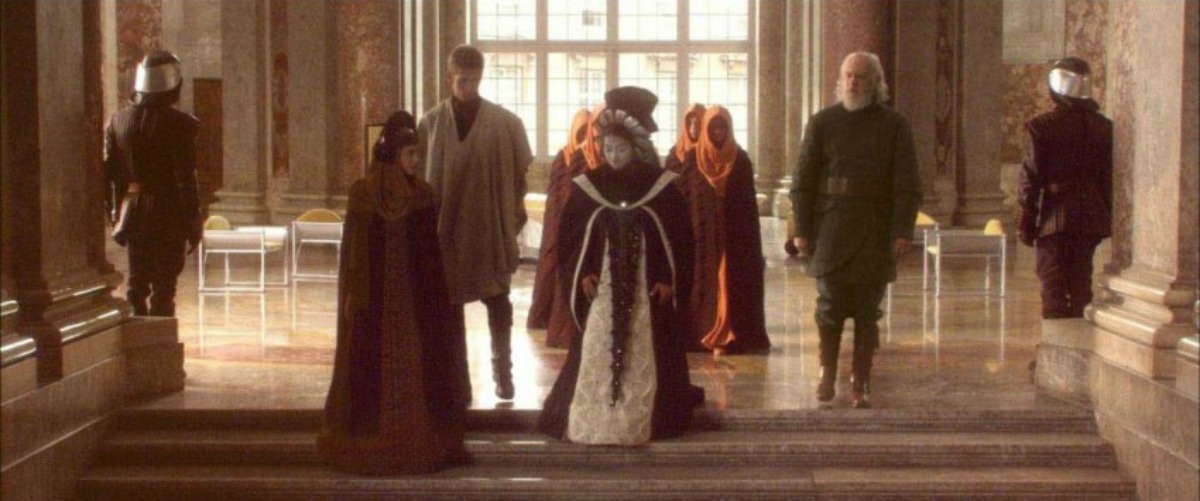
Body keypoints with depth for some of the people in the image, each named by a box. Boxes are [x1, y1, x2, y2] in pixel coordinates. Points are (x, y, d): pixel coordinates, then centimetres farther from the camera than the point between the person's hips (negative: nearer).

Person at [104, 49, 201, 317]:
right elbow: (185, 178, -13)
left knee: (136, 284, 14)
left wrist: (115, 215, 15)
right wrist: (194, 224, -6)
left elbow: (108, 172, 6)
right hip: (168, 215, -5)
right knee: (164, 285, 0)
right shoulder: (180, 124, -12)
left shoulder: (118, 121, 4)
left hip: (132, 212, 5)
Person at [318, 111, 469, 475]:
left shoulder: (422, 194, 4)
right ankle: (369, 444, 12)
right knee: (374, 370, 3)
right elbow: (354, 247, -5)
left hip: (415, 298, 3)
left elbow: (431, 250, 6)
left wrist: (438, 292, 3)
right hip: (376, 297, -3)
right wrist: (353, 294, -9)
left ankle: (419, 441, 13)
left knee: (417, 369, 5)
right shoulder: (364, 192, -6)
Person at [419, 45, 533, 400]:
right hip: (446, 228, 1)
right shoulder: (431, 123, -1)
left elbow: (519, 174, 2)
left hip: (491, 228, -1)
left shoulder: (505, 124, -3)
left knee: (497, 299, 6)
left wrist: (514, 219, -1)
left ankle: (502, 370, 18)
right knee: (448, 301, 8)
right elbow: (420, 175, 3)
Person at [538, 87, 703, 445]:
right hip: (602, 288, 1)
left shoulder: (661, 187, -3)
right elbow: (569, 239, 5)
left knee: (644, 358, 4)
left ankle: (643, 421, 15)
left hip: (647, 290, -1)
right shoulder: (587, 187, 1)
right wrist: (583, 275, -7)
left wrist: (670, 281, -7)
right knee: (596, 355, -2)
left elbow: (679, 238, 1)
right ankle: (592, 421, 6)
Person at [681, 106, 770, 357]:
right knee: (706, 284, 2)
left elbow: (749, 202, 3)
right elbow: (684, 198, 1)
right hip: (703, 234, 0)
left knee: (731, 286, -2)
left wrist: (751, 240, -2)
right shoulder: (693, 159, 3)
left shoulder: (741, 159, 3)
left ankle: (721, 337, 1)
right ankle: (721, 337, 9)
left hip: (734, 234, 0)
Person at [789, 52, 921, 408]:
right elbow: (803, 179, 6)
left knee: (867, 311, 3)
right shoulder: (822, 123, 7)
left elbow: (907, 184, 2)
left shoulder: (894, 126, 6)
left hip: (875, 234, 0)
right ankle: (827, 375, 18)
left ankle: (860, 383, 11)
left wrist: (902, 231, -7)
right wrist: (802, 229, 0)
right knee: (830, 305, 1)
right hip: (830, 230, 0)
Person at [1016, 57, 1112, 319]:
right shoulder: (1103, 127, 3)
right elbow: (1110, 177, 7)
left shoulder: (1041, 126, -9)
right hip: (1090, 218, 4)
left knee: (1053, 288, -1)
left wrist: (1024, 222, -3)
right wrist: (1109, 218, 15)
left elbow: (1031, 178, -8)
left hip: (1054, 219, -4)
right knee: (1081, 285, 12)